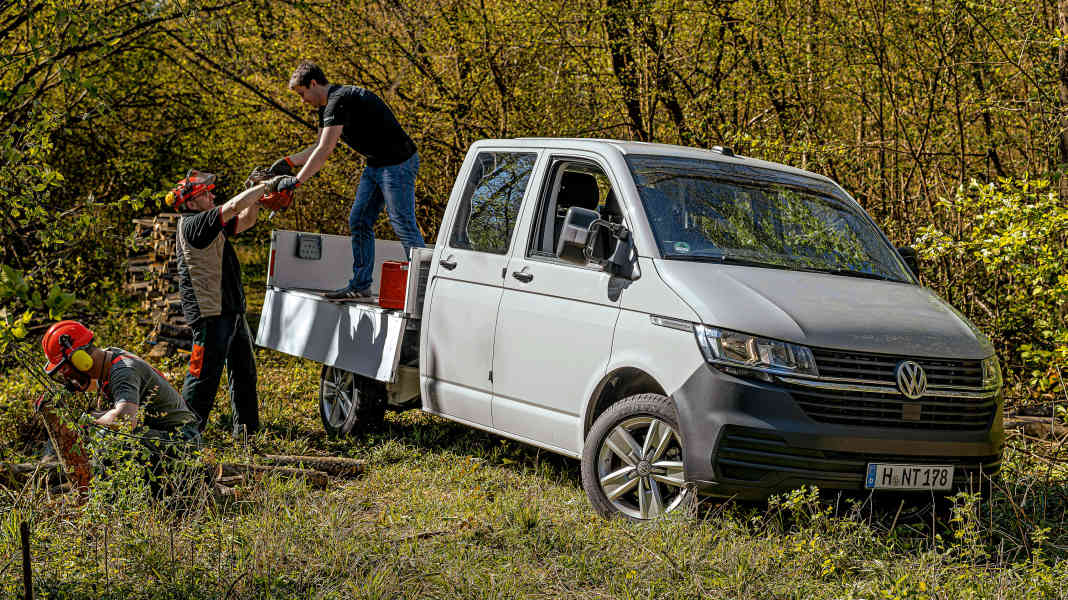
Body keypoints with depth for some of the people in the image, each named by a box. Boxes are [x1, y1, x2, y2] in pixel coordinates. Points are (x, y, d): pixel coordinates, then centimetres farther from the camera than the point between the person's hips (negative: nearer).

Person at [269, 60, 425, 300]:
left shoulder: (339, 100, -19)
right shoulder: (328, 106, 13)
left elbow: (325, 151, -23)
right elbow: (320, 147, 24)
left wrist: (297, 180, -19)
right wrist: (289, 161, 14)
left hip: (398, 163, -11)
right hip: (376, 164, 11)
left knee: (404, 226, -11)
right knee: (359, 222, 9)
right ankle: (360, 286, 13)